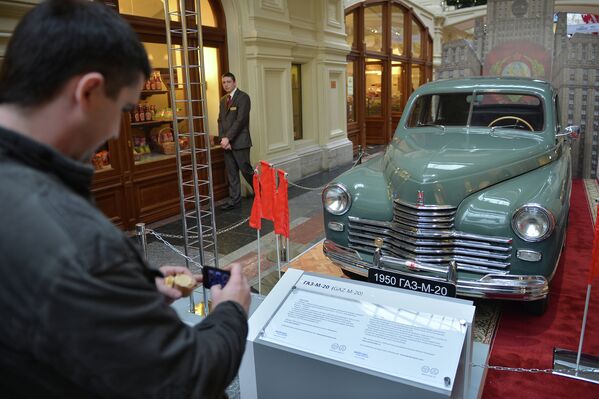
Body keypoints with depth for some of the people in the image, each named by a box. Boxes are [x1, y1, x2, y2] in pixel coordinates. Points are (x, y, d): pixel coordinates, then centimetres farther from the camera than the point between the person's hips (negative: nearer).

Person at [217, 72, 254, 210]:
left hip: (239, 141, -7)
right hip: (227, 142, 7)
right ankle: (234, 200, 14)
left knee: (246, 170, -3)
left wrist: (228, 138, -17)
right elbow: (220, 120, 13)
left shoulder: (243, 97, -7)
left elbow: (240, 120, -15)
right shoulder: (223, 100, 16)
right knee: (231, 172, 8)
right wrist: (223, 139, -3)